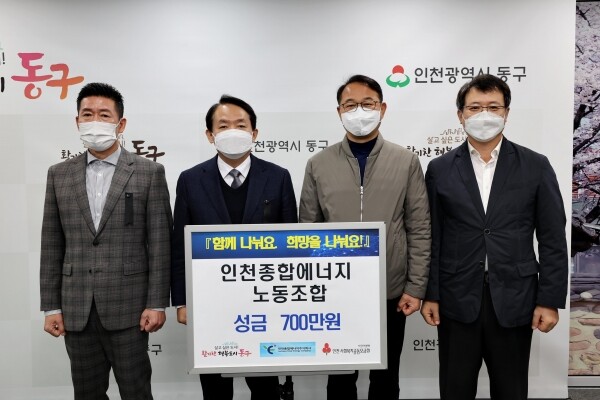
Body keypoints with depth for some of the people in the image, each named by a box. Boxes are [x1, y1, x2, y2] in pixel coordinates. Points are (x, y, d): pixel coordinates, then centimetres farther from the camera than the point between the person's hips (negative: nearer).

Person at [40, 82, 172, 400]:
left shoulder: (149, 172, -2)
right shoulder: (59, 175, 8)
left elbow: (159, 243, -5)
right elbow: (52, 246, 8)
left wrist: (157, 304, -8)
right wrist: (51, 306, 5)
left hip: (128, 307, -3)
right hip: (76, 310, 3)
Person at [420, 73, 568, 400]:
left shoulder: (536, 166, 1)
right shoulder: (440, 169, 2)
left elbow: (553, 239, 0)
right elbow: (432, 239, 2)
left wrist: (550, 300, -4)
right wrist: (429, 295, 0)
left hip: (514, 300, 0)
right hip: (457, 300, 0)